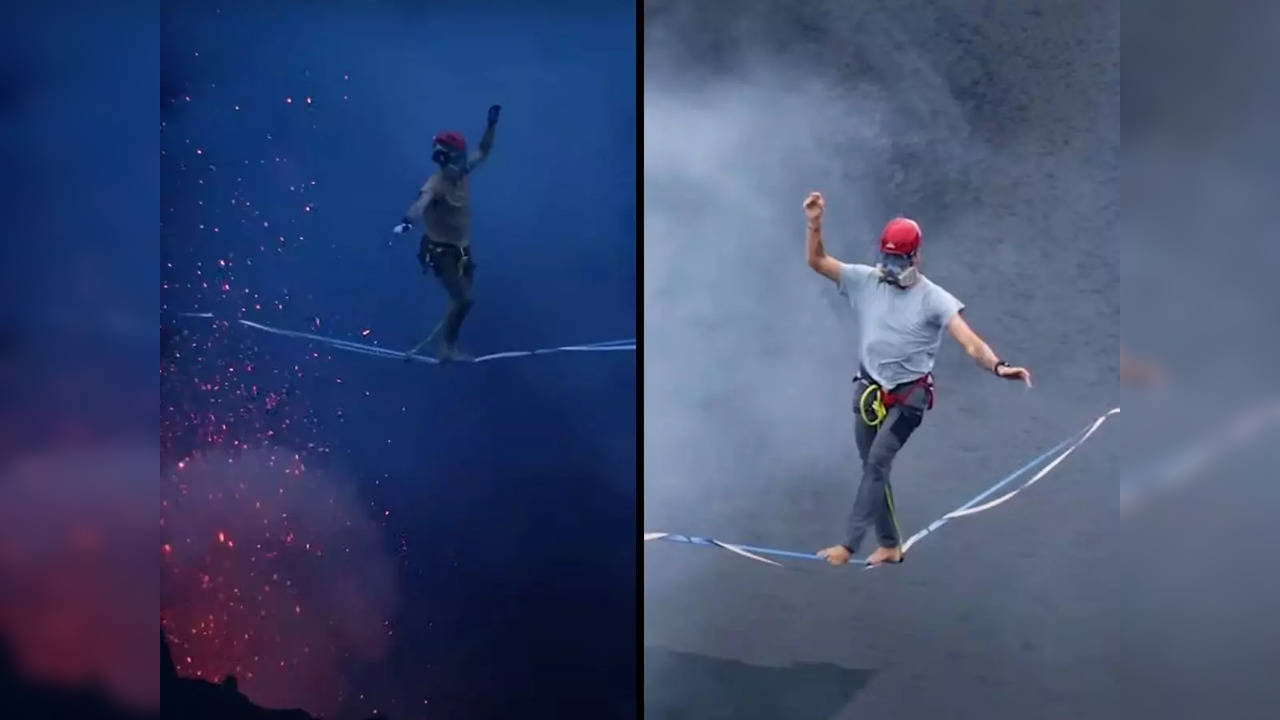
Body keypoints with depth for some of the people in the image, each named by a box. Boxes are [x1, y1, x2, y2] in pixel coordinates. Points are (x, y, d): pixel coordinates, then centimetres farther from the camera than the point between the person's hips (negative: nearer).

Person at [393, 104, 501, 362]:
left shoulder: (463, 174, -3)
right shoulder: (436, 184, -25)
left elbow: (483, 151, 14)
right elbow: (421, 203, -46)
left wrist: (492, 124, 6)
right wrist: (408, 220, -66)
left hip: (462, 248, 8)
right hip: (440, 250, -8)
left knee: (461, 299, 16)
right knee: (464, 299, -17)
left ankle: (448, 346, 31)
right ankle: (448, 347, -3)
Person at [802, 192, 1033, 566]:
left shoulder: (933, 298, -14)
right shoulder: (866, 281, -2)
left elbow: (970, 342, -23)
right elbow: (816, 261, -2)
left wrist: (998, 366, -42)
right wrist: (815, 224, -20)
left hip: (908, 394, -5)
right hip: (868, 390, 5)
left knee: (877, 463, -17)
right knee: (872, 467, 10)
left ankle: (849, 545, -16)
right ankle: (890, 545, 23)